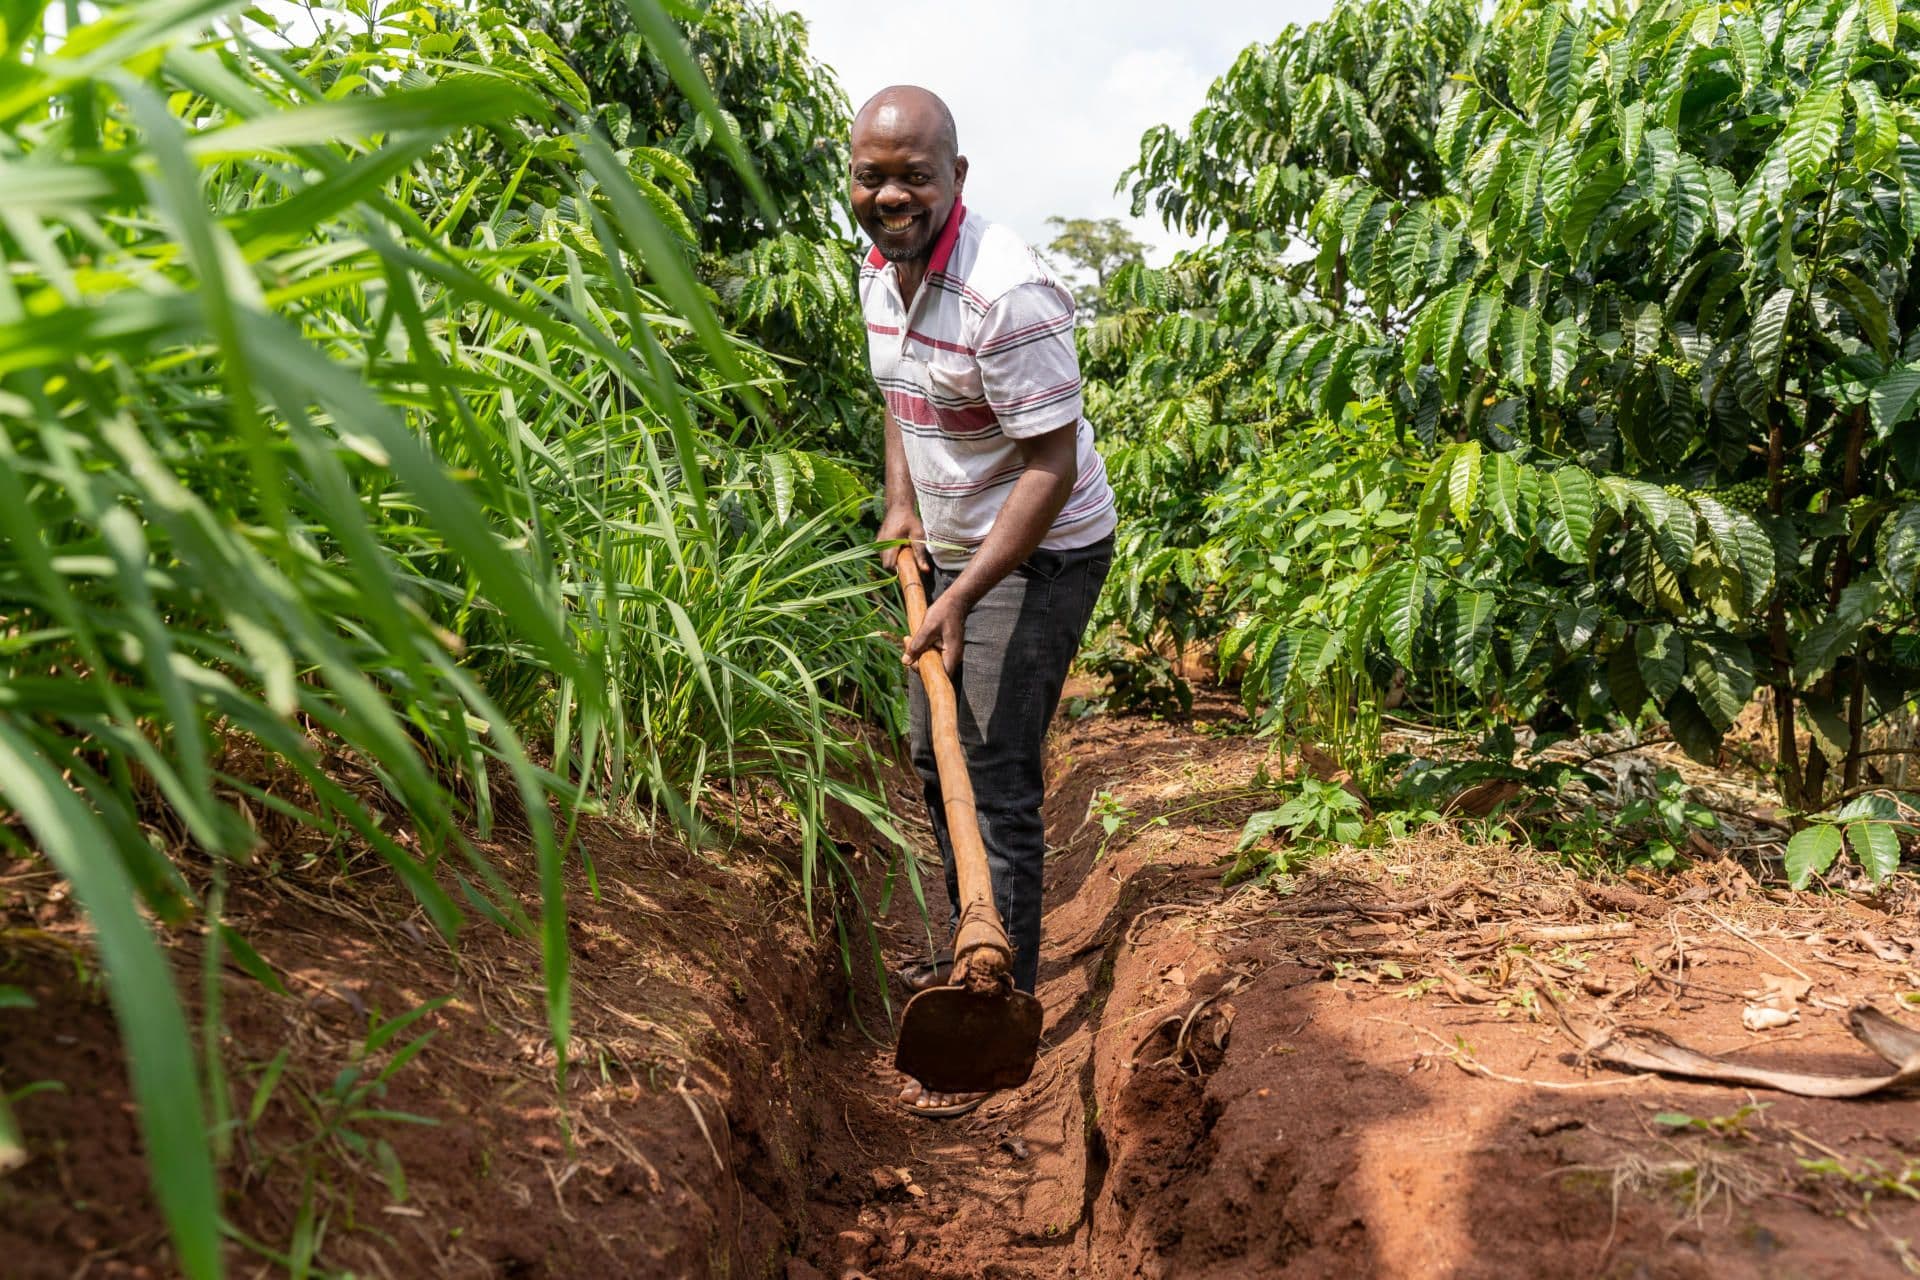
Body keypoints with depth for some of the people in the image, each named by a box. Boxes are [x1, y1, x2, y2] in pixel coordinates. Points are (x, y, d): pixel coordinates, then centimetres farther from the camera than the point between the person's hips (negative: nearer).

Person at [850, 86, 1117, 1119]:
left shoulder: (1005, 290, -26)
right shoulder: (878, 273, 2)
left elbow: (1052, 465, -26)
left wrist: (960, 600, -26)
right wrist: (901, 504, 7)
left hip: (1038, 557, -9)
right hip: (951, 546, 9)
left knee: (996, 781, -8)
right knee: (935, 755, 17)